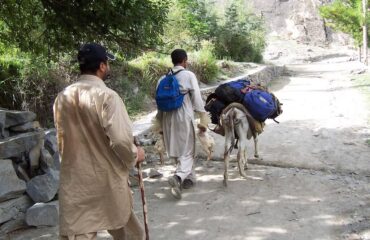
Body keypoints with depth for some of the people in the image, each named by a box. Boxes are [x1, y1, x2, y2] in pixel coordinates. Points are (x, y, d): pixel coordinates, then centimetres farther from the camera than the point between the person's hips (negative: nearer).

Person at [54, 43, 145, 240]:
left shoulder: (62, 97, 3)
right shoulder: (106, 96, -16)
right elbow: (120, 139, -23)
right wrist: (134, 156, -4)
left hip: (74, 180, 4)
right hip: (107, 178, -4)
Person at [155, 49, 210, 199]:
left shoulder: (163, 78, 7)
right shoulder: (189, 75, -6)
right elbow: (197, 99, -9)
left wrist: (160, 124, 17)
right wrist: (203, 118, -3)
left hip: (168, 118, 5)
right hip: (184, 117, -5)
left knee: (177, 150, 17)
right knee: (187, 151, 1)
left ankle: (189, 177, 29)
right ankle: (178, 177, -22)